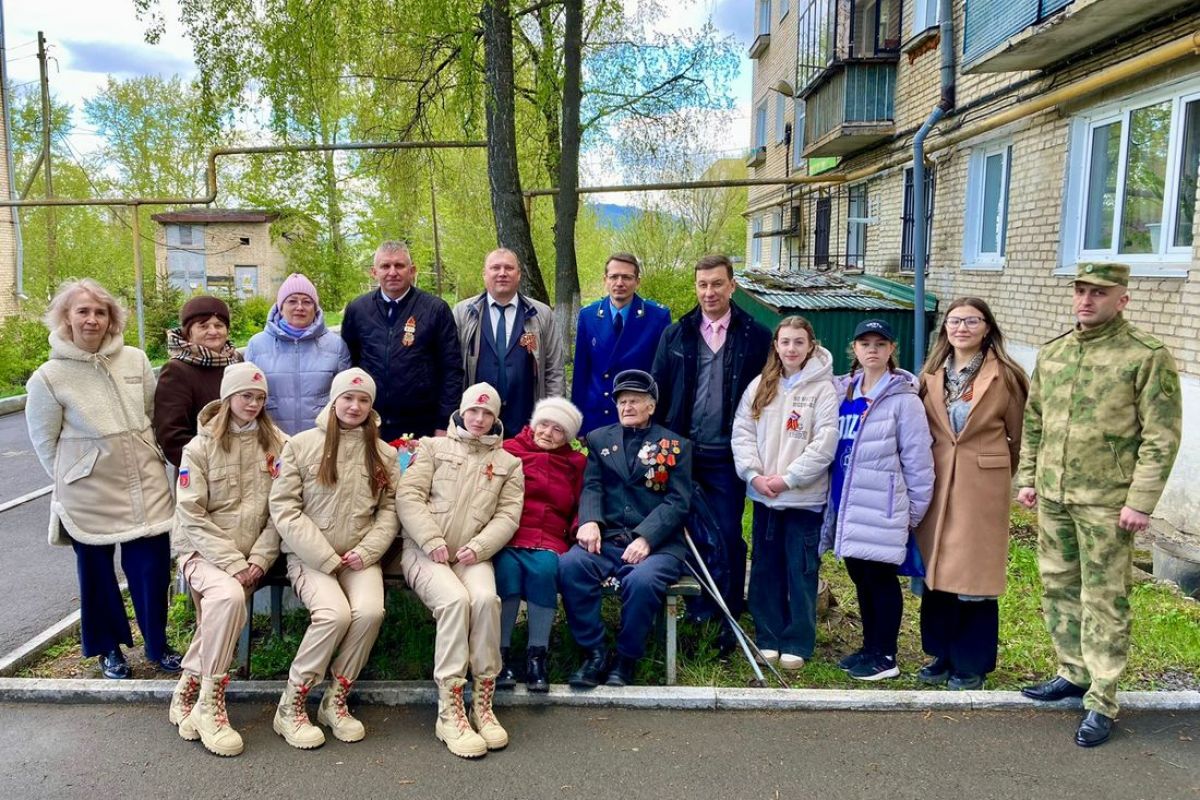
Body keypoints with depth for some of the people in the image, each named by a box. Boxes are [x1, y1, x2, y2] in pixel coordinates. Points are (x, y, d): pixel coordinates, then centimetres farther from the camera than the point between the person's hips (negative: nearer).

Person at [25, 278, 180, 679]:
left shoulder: (136, 360, 0)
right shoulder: (48, 378, -8)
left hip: (146, 484, 2)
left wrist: (147, 459, 11)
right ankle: (109, 649, 30)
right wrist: (73, 479, 5)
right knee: (97, 571, 11)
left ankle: (157, 645, 24)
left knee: (152, 566, 5)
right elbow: (43, 440, 1)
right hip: (89, 493, -2)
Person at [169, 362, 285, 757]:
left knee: (224, 605, -25)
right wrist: (233, 563, -15)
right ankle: (209, 703, -19)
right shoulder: (200, 447, -1)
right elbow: (192, 516, -7)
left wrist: (260, 559, -11)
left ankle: (187, 691, -2)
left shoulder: (277, 444, 4)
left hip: (252, 553, 2)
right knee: (228, 595, -31)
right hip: (203, 549, -2)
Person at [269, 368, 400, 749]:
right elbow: (284, 508, -5)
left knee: (370, 611, -26)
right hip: (309, 556, -3)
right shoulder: (301, 445, 1)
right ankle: (290, 706, -8)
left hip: (361, 557, 3)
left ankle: (335, 701, -5)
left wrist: (365, 552, -10)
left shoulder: (384, 454, 11)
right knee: (335, 613, -29)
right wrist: (328, 558, -11)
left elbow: (389, 510, 8)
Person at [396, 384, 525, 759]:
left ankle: (483, 703, -19)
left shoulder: (507, 463, 20)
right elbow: (408, 497, 3)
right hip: (424, 551, -1)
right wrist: (432, 540, -11)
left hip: (473, 555, 2)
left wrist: (478, 547, -11)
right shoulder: (433, 447, 15)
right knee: (455, 599, -31)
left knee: (485, 599, -31)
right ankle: (450, 712, -26)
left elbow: (507, 516, 8)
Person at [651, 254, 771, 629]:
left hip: (727, 456, -2)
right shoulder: (675, 335, 6)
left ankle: (730, 616, 15)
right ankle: (699, 608, 24)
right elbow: (658, 393, 6)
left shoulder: (756, 338, 0)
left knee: (726, 535, 1)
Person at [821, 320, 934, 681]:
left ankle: (885, 656, 14)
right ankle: (870, 647, 27)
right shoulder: (843, 392, 10)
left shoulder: (903, 398, -8)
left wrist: (915, 510, -5)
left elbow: (917, 458, -8)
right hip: (848, 505, 6)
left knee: (880, 578, 1)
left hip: (881, 509, -6)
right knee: (860, 577, 14)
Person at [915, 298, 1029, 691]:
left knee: (974, 576, 3)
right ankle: (942, 654, 26)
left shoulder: (1004, 376, -4)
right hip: (937, 485, 4)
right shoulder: (932, 373, 6)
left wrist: (996, 472, 11)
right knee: (936, 572, 10)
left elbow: (1018, 436, 4)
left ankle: (971, 664, 18)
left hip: (983, 487, -4)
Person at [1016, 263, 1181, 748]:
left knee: (1104, 601, 2)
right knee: (1058, 588, 16)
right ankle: (1073, 673, 33)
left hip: (1105, 503, -6)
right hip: (1052, 497, 6)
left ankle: (1102, 701, 13)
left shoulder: (1147, 357, -9)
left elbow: (1161, 436, -11)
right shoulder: (1052, 353, 9)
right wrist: (1027, 477, 12)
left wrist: (1141, 501, -15)